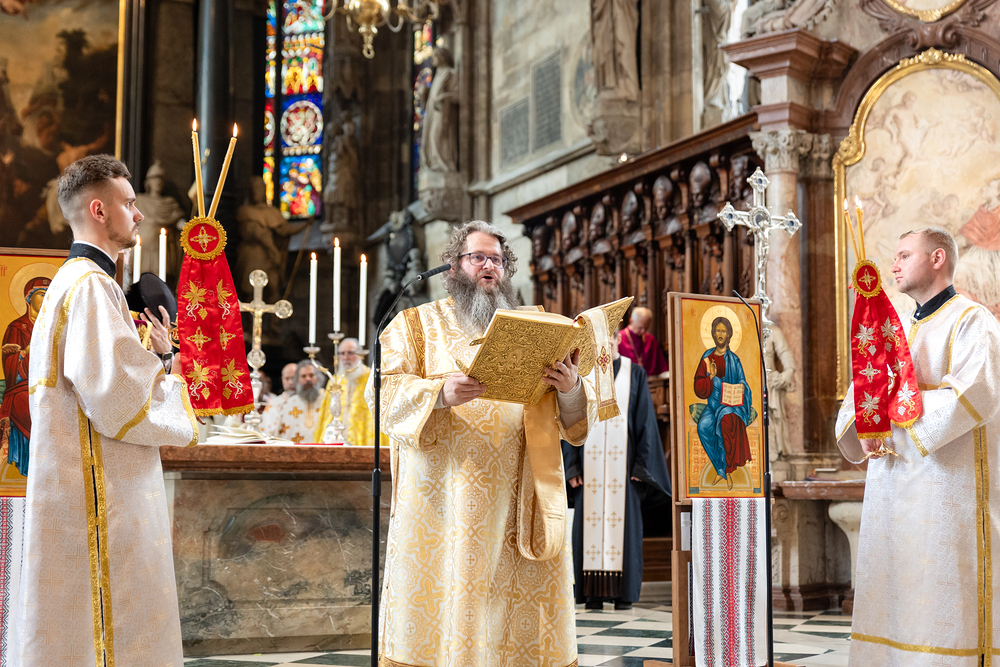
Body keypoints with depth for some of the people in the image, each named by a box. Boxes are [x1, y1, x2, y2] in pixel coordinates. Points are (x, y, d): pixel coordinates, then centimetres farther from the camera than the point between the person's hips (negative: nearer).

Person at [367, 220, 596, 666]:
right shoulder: (418, 323, 13)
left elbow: (571, 421, 11)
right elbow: (383, 390, -3)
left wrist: (571, 389, -12)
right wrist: (439, 392, -21)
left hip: (516, 503, 2)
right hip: (444, 501, -2)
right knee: (442, 612, -6)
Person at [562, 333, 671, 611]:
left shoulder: (635, 374, 6)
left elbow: (645, 420, 3)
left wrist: (641, 464, -5)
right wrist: (572, 465, -2)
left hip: (622, 461, -1)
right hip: (589, 461, 1)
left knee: (624, 522, -1)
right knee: (589, 523, -2)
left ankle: (623, 592, 3)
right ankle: (594, 592, 2)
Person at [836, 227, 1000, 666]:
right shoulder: (899, 331, 19)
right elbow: (862, 392, 13)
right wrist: (860, 425, -10)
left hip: (949, 486, -8)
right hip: (893, 492, 8)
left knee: (946, 606, -6)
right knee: (893, 601, 7)